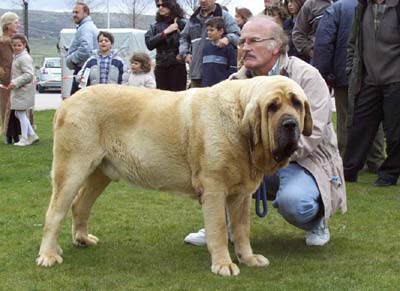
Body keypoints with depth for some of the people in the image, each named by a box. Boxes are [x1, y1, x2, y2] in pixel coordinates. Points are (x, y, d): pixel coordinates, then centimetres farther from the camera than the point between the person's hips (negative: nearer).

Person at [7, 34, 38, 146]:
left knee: (21, 113, -4)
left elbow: (29, 74, -23)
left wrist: (15, 83, -24)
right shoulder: (16, 57, 15)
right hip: (18, 90, 10)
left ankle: (24, 139, 4)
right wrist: (13, 83, 13)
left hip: (23, 90, -10)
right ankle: (32, 135, 19)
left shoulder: (25, 58, -17)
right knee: (18, 114, 14)